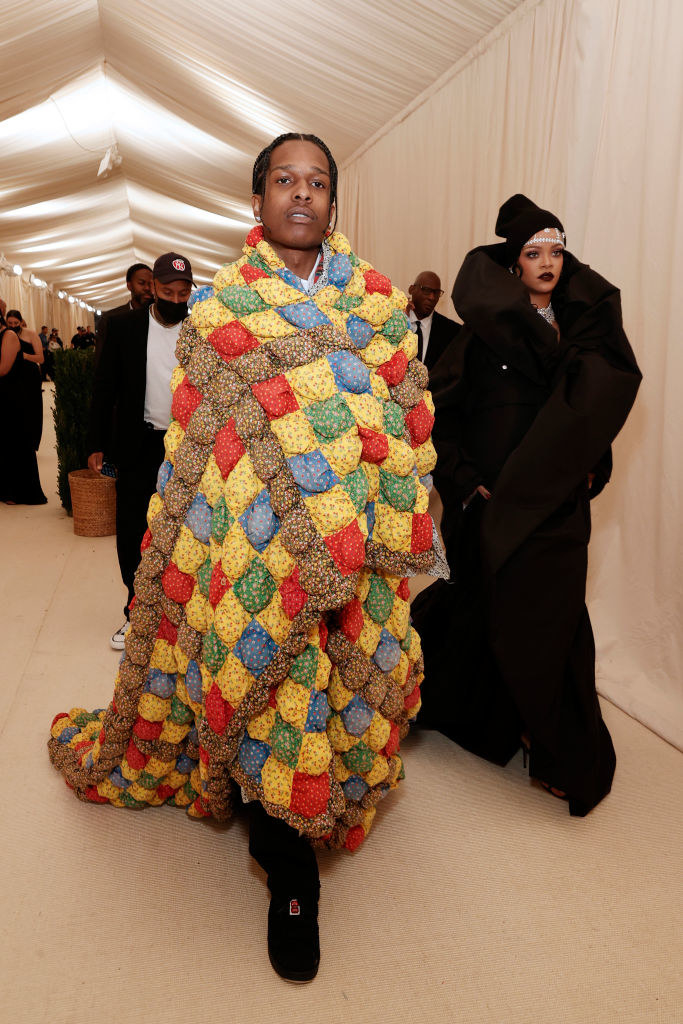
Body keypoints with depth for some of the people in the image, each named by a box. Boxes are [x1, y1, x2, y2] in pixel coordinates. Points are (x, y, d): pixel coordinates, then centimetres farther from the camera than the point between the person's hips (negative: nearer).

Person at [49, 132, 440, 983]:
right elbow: (190, 441, 1)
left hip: (357, 540, 3)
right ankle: (290, 879, 21)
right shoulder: (221, 309, 2)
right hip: (260, 543, -2)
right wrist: (180, 553, -1)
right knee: (270, 684, 1)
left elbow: (408, 418, 5)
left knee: (355, 671, 10)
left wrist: (397, 529, -1)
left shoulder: (379, 301, 7)